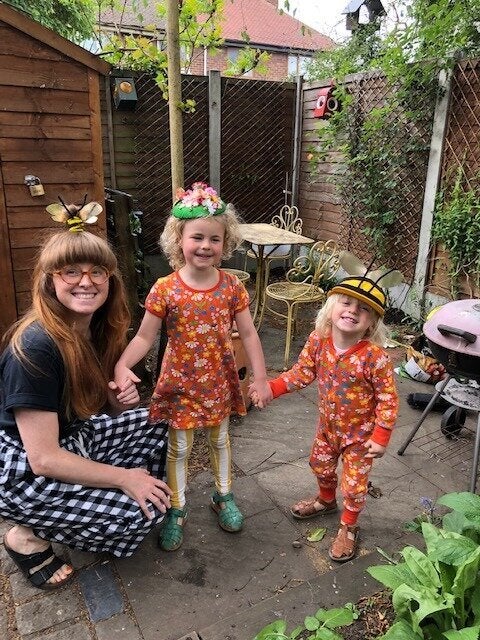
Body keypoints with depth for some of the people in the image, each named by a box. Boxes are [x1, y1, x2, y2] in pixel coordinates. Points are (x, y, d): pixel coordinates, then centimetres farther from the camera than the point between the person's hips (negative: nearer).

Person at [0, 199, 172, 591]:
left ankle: (85, 497, 11)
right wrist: (124, 477, -20)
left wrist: (122, 400, -13)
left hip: (72, 438, 8)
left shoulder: (99, 329, -4)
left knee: (160, 426, 7)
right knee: (144, 510, -14)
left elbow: (98, 405, 11)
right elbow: (43, 459, -27)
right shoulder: (35, 347, -28)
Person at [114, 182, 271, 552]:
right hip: (180, 383, -2)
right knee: (179, 449, 13)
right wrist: (122, 365, -29)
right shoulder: (165, 289, -16)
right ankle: (177, 510, 34)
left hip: (219, 382, 2)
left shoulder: (231, 286, -10)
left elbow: (248, 334, -5)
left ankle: (224, 497, 45)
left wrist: (261, 378, -8)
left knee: (220, 440, 21)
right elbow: (145, 337, -12)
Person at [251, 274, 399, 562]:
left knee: (354, 484, 10)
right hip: (328, 424, 5)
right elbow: (302, 372, -5)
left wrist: (381, 437, -19)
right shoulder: (318, 340, -18)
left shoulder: (374, 357, -31)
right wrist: (271, 388, -14)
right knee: (321, 466, 28)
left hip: (360, 433, -5)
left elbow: (388, 399, -20)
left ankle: (348, 527, 40)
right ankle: (326, 500, 61)